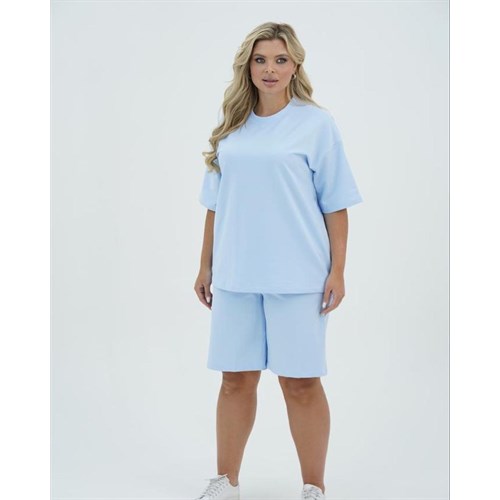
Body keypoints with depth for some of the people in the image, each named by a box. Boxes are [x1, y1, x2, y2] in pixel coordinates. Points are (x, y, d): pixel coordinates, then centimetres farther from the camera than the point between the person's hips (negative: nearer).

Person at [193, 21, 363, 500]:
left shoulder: (316, 123, 0)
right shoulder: (231, 128, 10)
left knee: (300, 383, 2)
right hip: (235, 276, 4)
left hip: (297, 277, -3)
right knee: (236, 379, 10)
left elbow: (335, 205, -2)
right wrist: (206, 266, 14)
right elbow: (215, 204, 15)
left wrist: (337, 271, -6)